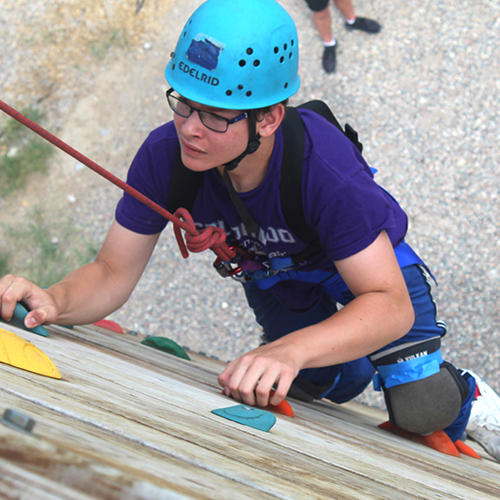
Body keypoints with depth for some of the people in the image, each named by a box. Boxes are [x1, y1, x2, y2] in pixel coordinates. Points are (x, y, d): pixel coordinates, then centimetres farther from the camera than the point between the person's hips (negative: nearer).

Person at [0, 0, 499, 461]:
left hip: (366, 265, -3)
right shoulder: (164, 156, -32)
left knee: (418, 411, -15)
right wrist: (54, 302, -45)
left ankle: (457, 391, 22)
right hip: (272, 280, 4)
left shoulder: (324, 166, -43)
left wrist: (287, 351, -59)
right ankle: (359, 365, 44)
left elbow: (391, 305, -42)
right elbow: (112, 275, -22)